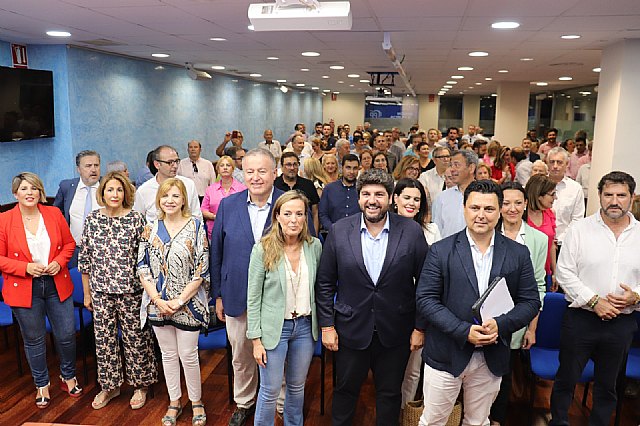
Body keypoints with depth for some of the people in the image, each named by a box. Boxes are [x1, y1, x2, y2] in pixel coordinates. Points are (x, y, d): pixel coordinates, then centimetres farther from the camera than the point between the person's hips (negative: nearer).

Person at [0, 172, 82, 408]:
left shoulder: (54, 213, 0)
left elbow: (69, 243, 9)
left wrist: (59, 261, -9)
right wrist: (26, 267, -18)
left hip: (57, 285, 2)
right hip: (24, 289, -2)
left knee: (67, 334, 9)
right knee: (34, 340, 12)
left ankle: (68, 376, 34)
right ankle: (41, 385, 33)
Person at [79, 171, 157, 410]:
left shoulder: (136, 219, -7)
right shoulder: (92, 220, 1)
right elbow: (85, 258, 7)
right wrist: (86, 293, 9)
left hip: (131, 290, -3)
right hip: (101, 291, 3)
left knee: (135, 337, 8)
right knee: (104, 338, 13)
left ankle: (140, 385, 28)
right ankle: (109, 386, 33)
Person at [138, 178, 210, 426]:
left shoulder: (196, 227, -8)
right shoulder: (151, 229, 2)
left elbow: (201, 269, -10)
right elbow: (142, 268, 1)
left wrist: (180, 300, -14)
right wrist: (158, 300, -9)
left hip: (188, 303, -3)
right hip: (158, 303, 3)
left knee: (188, 355, 5)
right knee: (168, 354, 15)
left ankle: (196, 401, 27)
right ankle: (174, 403, 33)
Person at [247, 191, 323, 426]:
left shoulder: (314, 246, -4)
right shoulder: (263, 249, -12)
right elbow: (253, 297, -8)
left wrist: (323, 324, 5)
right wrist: (256, 339, -9)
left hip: (305, 326, 3)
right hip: (274, 327, -3)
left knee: (297, 386, 19)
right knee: (270, 390, 7)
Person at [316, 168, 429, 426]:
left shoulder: (412, 231, -9)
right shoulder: (339, 231, -7)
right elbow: (325, 283, -2)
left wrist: (420, 327, -3)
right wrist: (327, 326, -3)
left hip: (395, 333, 0)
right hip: (351, 329, 1)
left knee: (390, 394, 18)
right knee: (345, 390, 19)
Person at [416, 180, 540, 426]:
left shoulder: (518, 254, 0)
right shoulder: (441, 251, -8)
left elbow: (530, 301, 1)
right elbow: (425, 299, -10)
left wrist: (500, 325, -17)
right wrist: (464, 331, -19)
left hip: (491, 359, 2)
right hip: (446, 356, -2)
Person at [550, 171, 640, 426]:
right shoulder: (580, 229, -5)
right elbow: (564, 272, -8)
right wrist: (594, 301, -15)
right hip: (581, 318, -2)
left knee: (607, 385, 18)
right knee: (566, 379, 10)